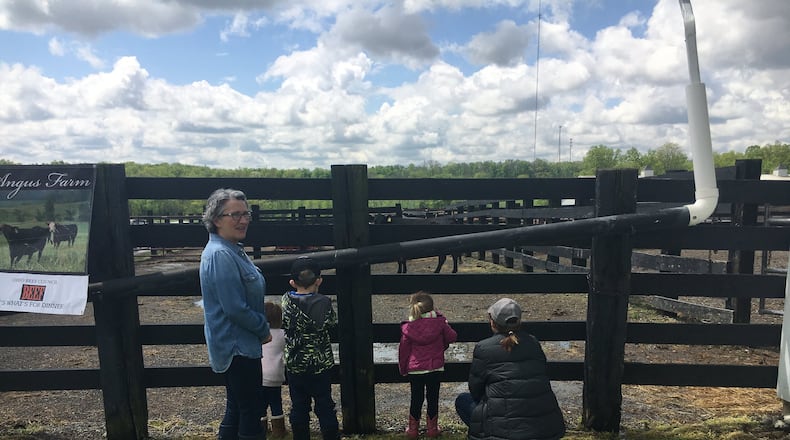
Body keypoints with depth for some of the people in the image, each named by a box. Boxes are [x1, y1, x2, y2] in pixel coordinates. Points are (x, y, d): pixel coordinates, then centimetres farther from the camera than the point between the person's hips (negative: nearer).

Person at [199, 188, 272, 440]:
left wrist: (261, 328, 11)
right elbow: (236, 308, -25)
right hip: (237, 348, -10)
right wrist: (264, 329, -12)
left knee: (237, 408, 19)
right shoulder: (220, 255, -22)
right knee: (251, 412, 3)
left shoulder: (233, 250, 9)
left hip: (238, 346, 10)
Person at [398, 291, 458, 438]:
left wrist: (403, 368, 12)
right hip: (435, 368, 0)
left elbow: (404, 350, -2)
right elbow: (452, 337, 3)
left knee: (416, 399, 14)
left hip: (415, 370, 0)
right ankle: (432, 428, 24)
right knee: (433, 397, 14)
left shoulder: (408, 328, -9)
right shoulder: (440, 323, -9)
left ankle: (413, 429, 24)